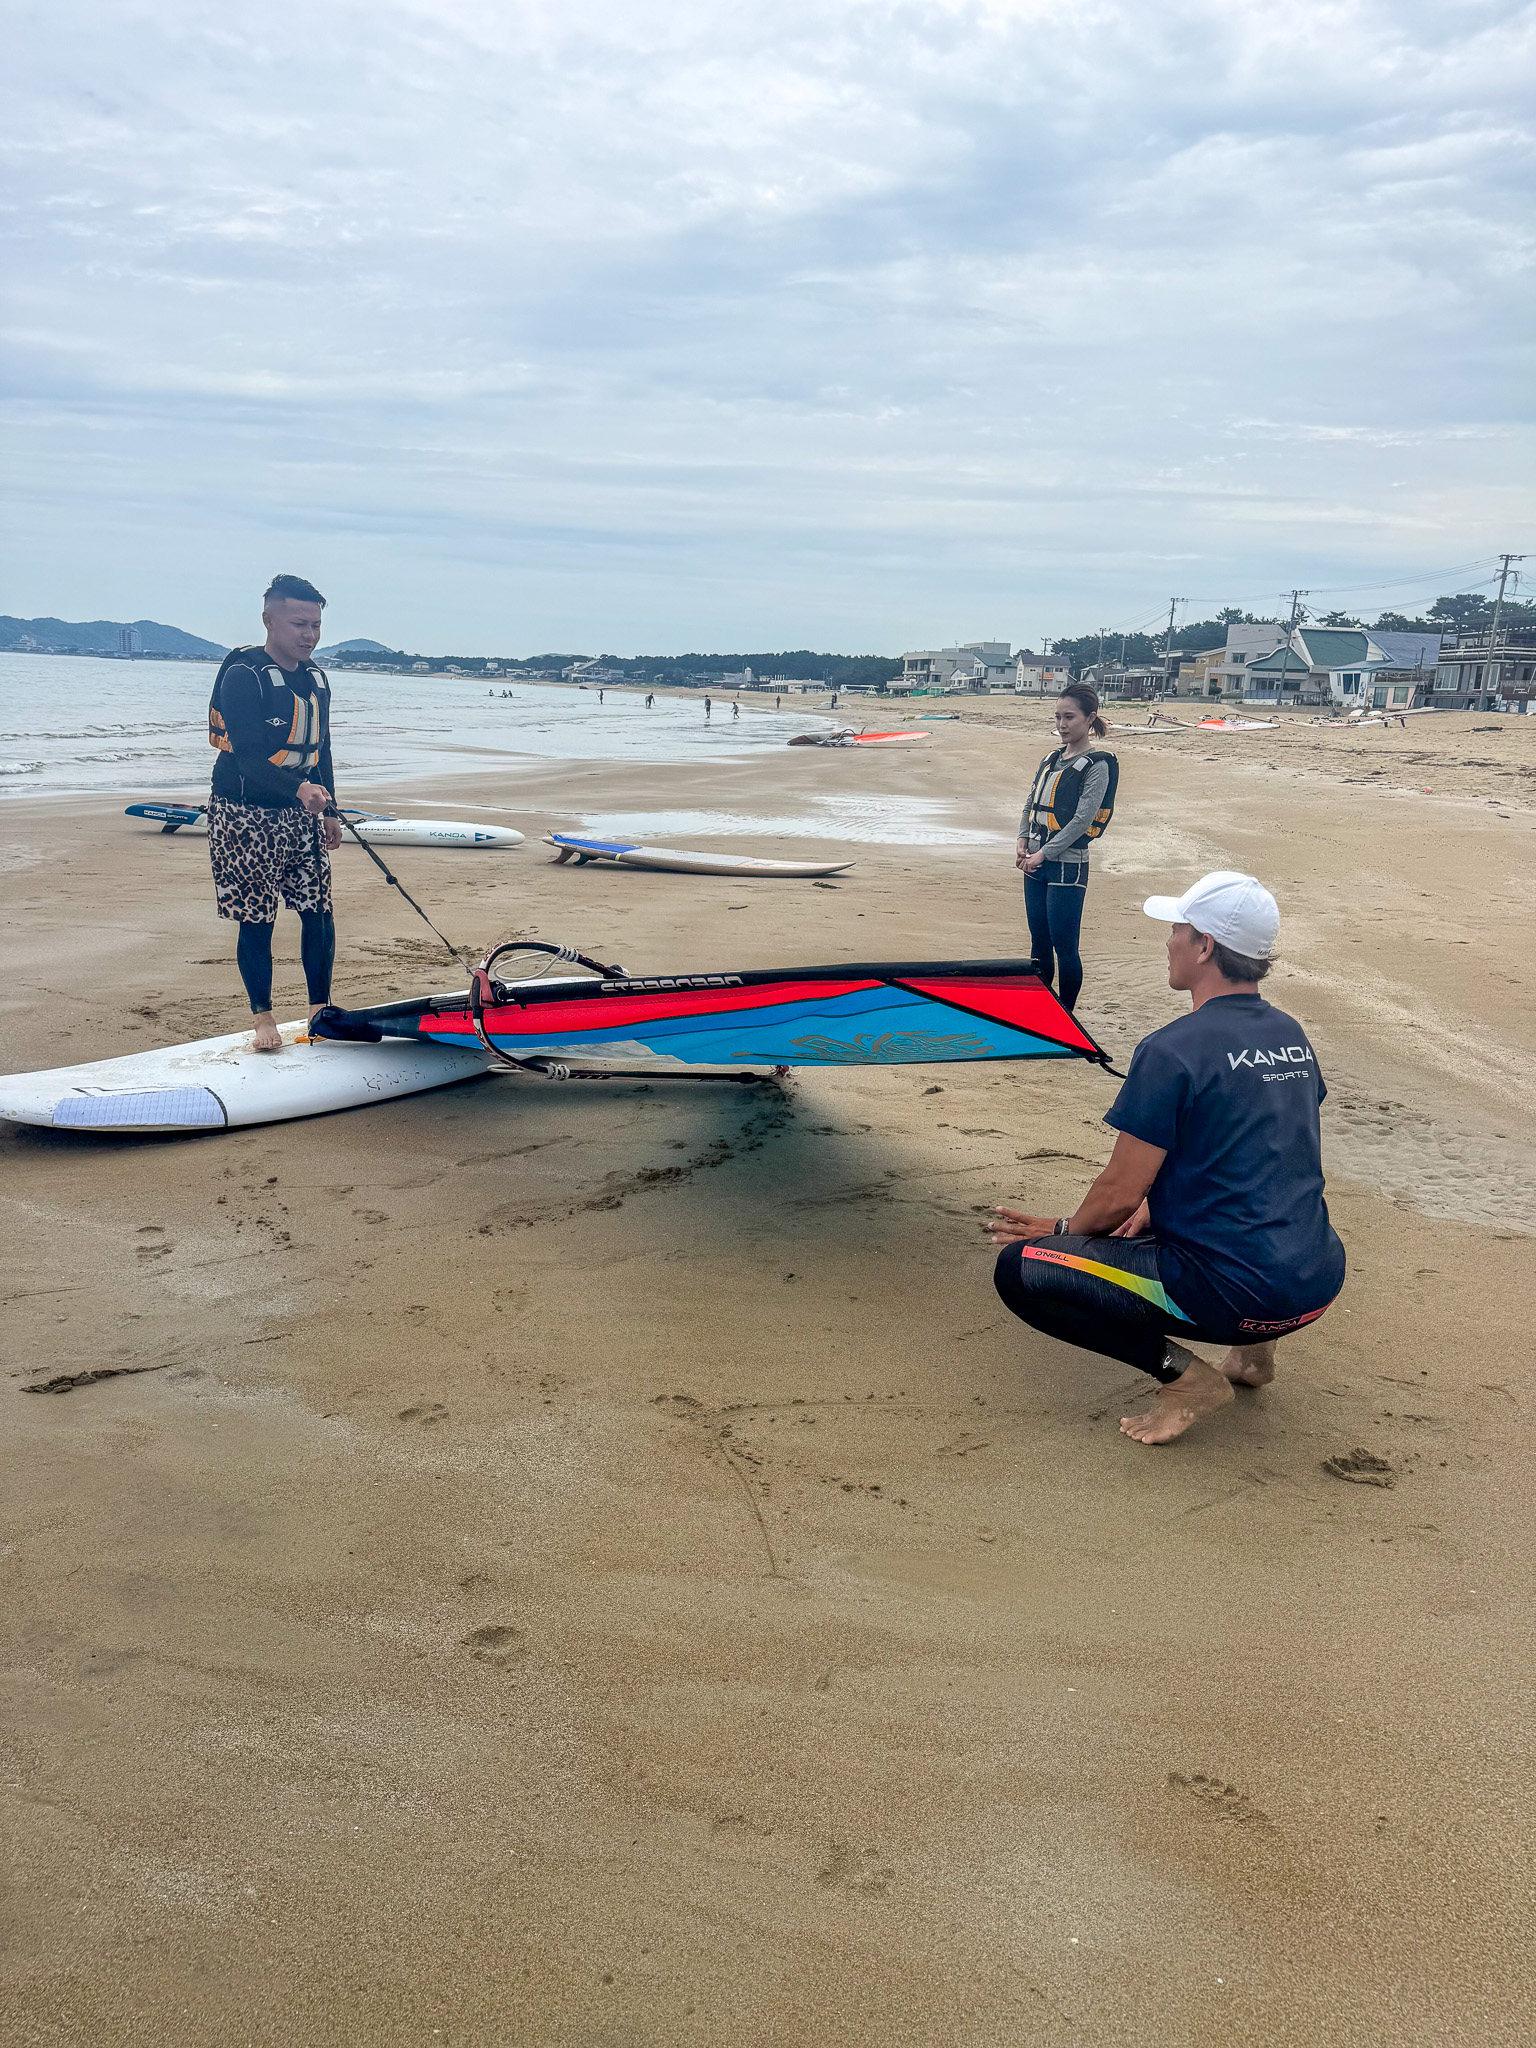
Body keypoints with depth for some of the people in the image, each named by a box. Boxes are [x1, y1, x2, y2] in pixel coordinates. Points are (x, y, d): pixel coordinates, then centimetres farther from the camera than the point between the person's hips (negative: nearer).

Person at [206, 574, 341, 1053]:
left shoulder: (315, 678, 9)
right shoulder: (243, 676, -13)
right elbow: (247, 756, -22)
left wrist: (329, 812, 18)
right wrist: (299, 789, -36)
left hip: (303, 814, 6)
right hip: (246, 814, -6)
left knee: (319, 912, 3)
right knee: (256, 919, 1)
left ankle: (320, 1009, 17)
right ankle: (263, 1017, 14)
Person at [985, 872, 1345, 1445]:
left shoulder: (1172, 1050, -16)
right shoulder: (1291, 1035, 8)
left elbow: (1120, 1194, -13)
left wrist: (1063, 1228, 9)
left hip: (1237, 1295, -8)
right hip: (1320, 1284, 8)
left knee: (1019, 1269, -3)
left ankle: (1184, 1373, -6)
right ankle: (1252, 1349, 19)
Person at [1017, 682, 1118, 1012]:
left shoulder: (1098, 764, -9)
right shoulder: (1052, 758, 14)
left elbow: (1083, 819, -15)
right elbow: (1032, 803, 17)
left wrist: (1044, 853, -15)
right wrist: (1023, 843, 1)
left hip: (1067, 866, -7)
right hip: (1036, 863, 7)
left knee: (1064, 946, -3)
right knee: (1039, 942, 14)